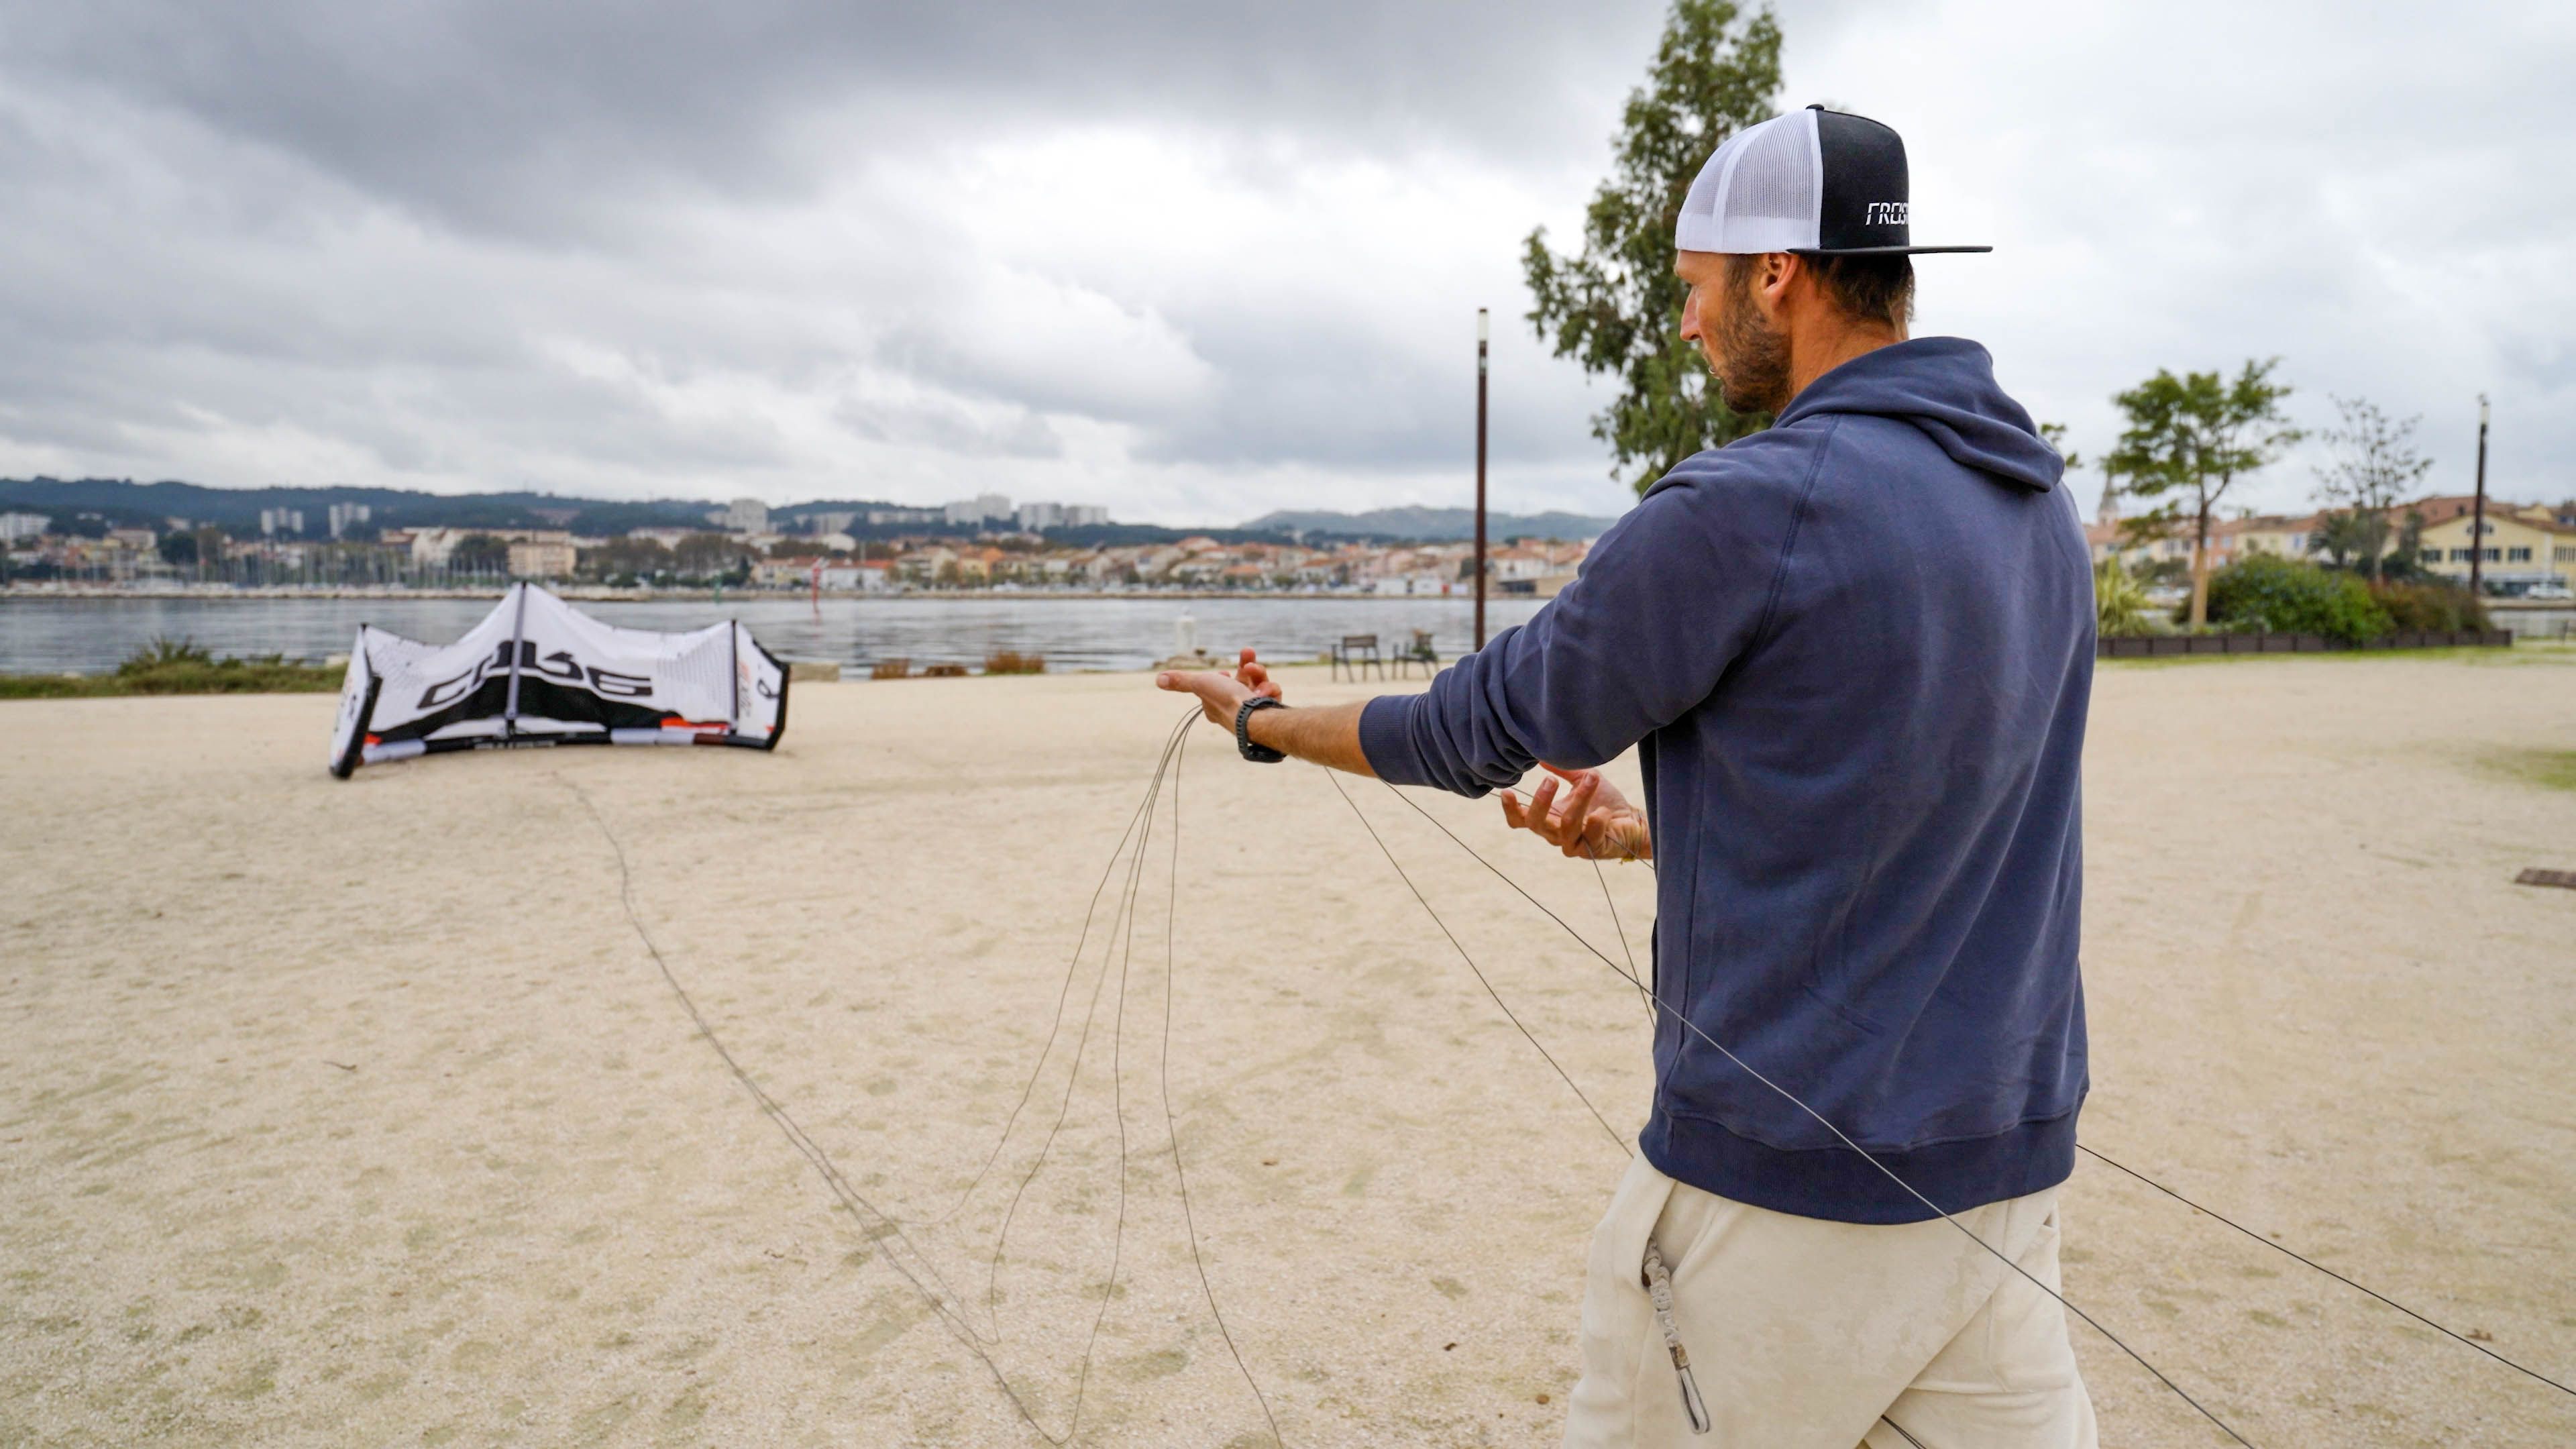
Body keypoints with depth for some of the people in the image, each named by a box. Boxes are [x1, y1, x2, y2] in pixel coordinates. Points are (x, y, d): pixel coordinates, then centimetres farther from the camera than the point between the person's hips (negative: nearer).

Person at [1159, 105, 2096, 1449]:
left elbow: (1482, 725, -8)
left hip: (1787, 1190, -7)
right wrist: (1655, 832, 7)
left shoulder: (1749, 507, -19)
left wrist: (1265, 718, 8)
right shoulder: (2039, 505, 6)